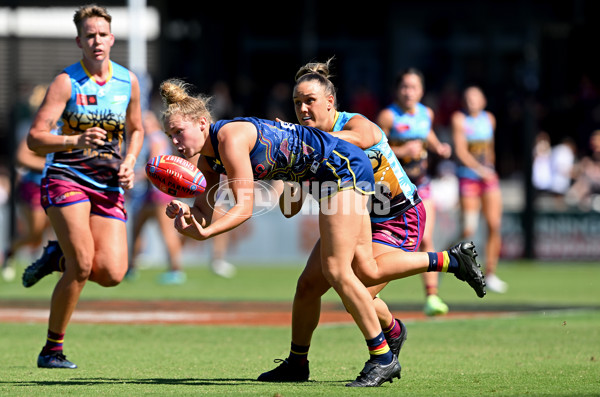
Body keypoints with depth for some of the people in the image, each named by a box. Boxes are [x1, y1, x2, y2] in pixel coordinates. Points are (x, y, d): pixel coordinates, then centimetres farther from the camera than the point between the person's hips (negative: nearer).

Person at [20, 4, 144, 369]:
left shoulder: (128, 81, 7)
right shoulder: (66, 82, -7)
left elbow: (135, 129, 24)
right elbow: (35, 138, -13)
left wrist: (129, 162, 5)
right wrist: (75, 141, -30)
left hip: (108, 187, 4)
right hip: (66, 178, -4)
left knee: (113, 273, -12)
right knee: (83, 265, -19)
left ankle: (58, 256, 20)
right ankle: (52, 349, -2)